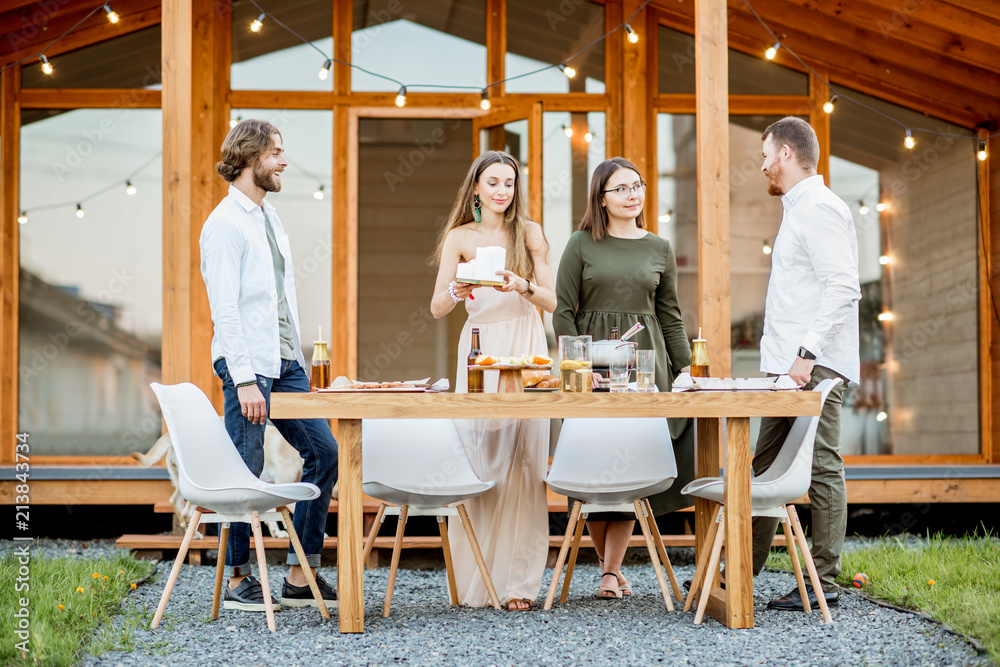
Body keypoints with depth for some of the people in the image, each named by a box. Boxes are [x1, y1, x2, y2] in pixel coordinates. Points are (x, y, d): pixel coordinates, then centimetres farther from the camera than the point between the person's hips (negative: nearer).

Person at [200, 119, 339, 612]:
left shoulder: (270, 217, 17)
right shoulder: (225, 224, -10)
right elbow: (224, 308, -16)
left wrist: (296, 359, 14)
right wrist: (244, 380, -21)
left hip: (285, 361, 9)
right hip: (247, 363, -9)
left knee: (324, 451, 5)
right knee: (246, 471, -2)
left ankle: (301, 575, 12)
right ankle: (237, 580, 10)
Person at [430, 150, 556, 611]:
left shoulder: (530, 234, 10)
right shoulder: (460, 237, 7)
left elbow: (551, 302, 6)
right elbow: (436, 309, 2)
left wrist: (524, 287, -14)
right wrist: (456, 291, -20)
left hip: (527, 352, 1)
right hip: (480, 351, -1)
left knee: (525, 464, -5)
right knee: (479, 464, -6)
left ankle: (518, 580, -1)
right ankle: (476, 580, 2)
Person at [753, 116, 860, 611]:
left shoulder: (820, 209, -10)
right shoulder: (797, 210, 22)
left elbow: (842, 288, -21)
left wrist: (808, 352, -25)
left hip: (815, 366, -11)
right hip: (786, 366, 11)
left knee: (821, 469, -6)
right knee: (766, 466, 11)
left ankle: (823, 584, -2)